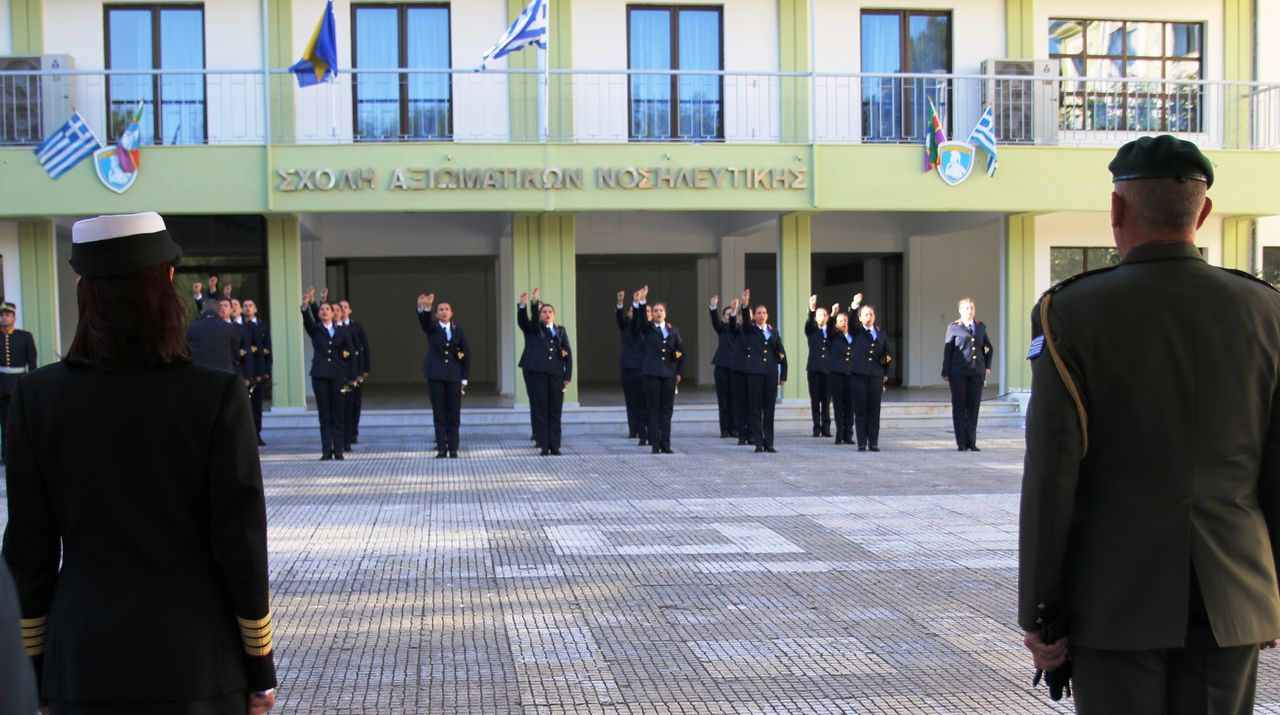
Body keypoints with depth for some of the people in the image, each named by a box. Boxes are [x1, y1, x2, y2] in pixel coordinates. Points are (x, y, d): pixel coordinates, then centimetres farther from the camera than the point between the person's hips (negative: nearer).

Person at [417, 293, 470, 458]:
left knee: (454, 413, 2)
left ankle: (453, 448, 8)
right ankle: (441, 448, 4)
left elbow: (466, 353, 6)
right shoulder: (432, 328, 3)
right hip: (436, 375, -1)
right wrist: (424, 308, -45)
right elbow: (424, 320, -21)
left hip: (454, 376, 1)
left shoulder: (458, 329, 6)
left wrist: (465, 378, 1)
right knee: (438, 413, 1)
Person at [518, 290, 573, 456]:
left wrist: (568, 375, 2)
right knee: (541, 410, -2)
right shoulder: (533, 329, 10)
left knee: (555, 411, 2)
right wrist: (522, 305, -29)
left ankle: (555, 446, 5)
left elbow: (568, 353, 11)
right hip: (538, 373, -2)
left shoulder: (561, 330, 16)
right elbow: (522, 321, -10)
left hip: (556, 374, 2)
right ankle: (544, 446, 0)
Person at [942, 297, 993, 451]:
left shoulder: (981, 327, 12)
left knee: (973, 408, 3)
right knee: (959, 408, 1)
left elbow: (989, 348, 22)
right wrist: (946, 372, -2)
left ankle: (971, 442, 9)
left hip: (977, 373, 3)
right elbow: (947, 350, 2)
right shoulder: (954, 327, 2)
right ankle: (961, 442, 5)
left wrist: (987, 366, 12)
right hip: (958, 373, -3)